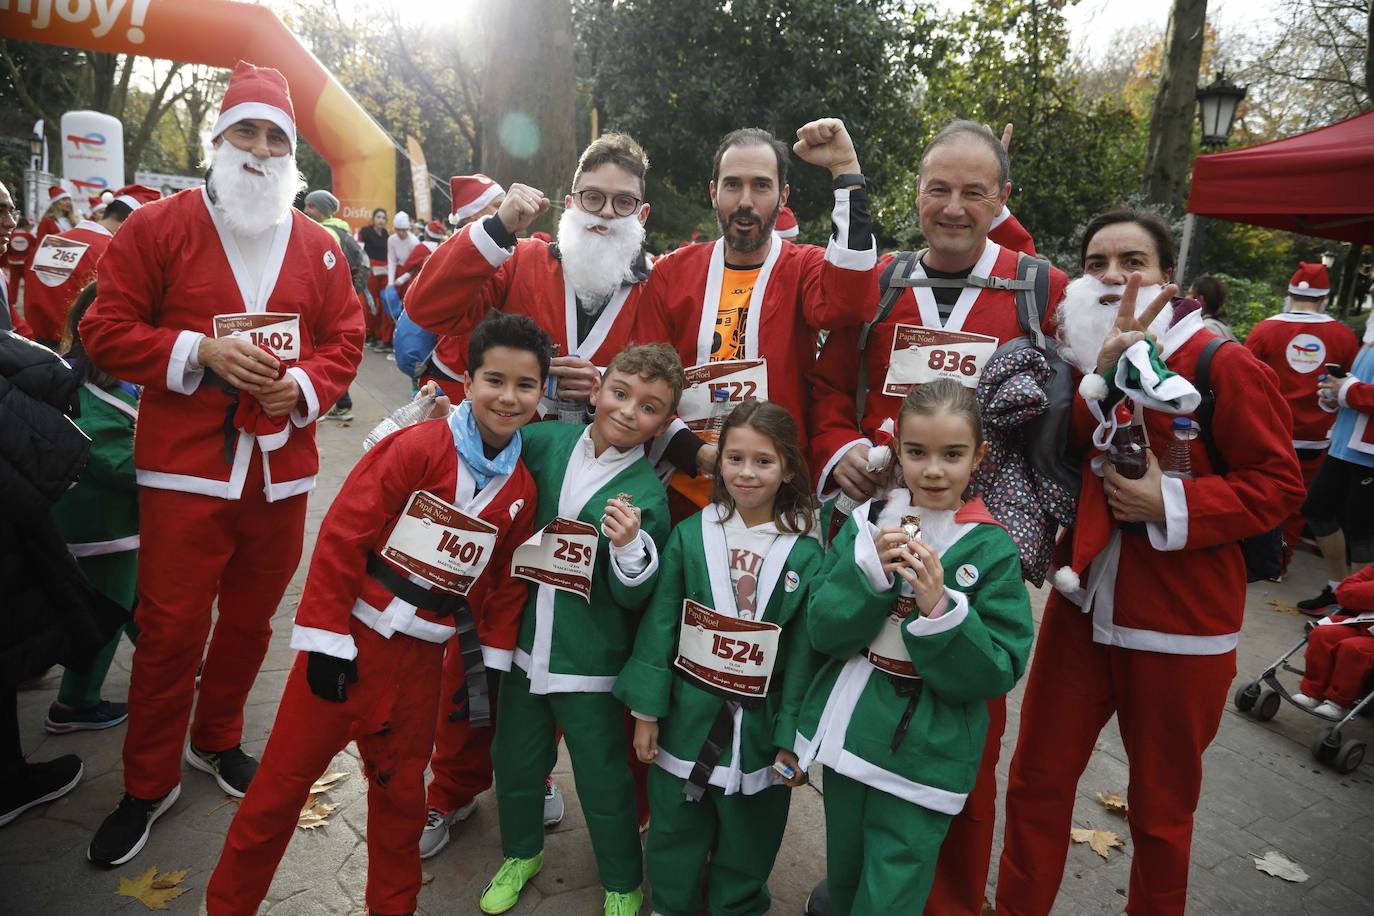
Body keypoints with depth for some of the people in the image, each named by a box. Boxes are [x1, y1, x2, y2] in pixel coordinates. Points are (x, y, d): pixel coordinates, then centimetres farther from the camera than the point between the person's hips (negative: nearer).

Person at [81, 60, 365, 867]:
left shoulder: (319, 247, 7)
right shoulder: (157, 228, 0)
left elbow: (345, 340, 8)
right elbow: (107, 330, -2)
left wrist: (304, 384, -11)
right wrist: (201, 352, -15)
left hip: (281, 469, 3)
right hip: (184, 467, -2)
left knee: (250, 620, 14)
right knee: (170, 628, 2)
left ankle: (219, 740, 37)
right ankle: (149, 785, 21)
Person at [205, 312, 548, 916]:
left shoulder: (522, 489, 1)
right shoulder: (417, 447, -15)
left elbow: (504, 582, 10)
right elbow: (343, 536, -15)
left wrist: (492, 661, 8)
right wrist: (325, 637, -14)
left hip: (421, 658, 4)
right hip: (351, 639, -4)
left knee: (400, 792, 20)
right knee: (283, 781, 8)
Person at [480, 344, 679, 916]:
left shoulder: (646, 493, -14)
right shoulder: (545, 443, -6)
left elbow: (635, 597, -14)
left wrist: (629, 547, -32)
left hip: (590, 663, -3)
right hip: (523, 646, 4)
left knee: (604, 781, 11)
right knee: (515, 762, 21)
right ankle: (520, 853, 50)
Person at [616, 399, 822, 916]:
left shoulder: (805, 555, -9)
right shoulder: (689, 536, -8)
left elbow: (804, 655, -6)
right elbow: (658, 627, -4)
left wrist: (793, 740, -6)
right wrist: (646, 711, -4)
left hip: (759, 727, 0)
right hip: (687, 718, 1)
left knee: (747, 845, 17)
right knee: (676, 833, 18)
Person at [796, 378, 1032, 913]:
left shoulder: (992, 549, -8)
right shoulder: (867, 523, -1)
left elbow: (999, 673, -11)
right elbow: (824, 632, -6)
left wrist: (941, 608, -26)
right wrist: (870, 572, -22)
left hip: (923, 758, -3)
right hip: (847, 736, 3)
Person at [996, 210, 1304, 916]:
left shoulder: (1224, 365, -10)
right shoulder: (1079, 361, 5)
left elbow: (1277, 484, -9)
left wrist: (1171, 503, -20)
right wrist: (1100, 374, -19)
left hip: (1179, 628, -4)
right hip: (1081, 609, 4)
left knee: (1161, 808, 15)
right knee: (1036, 781, 13)